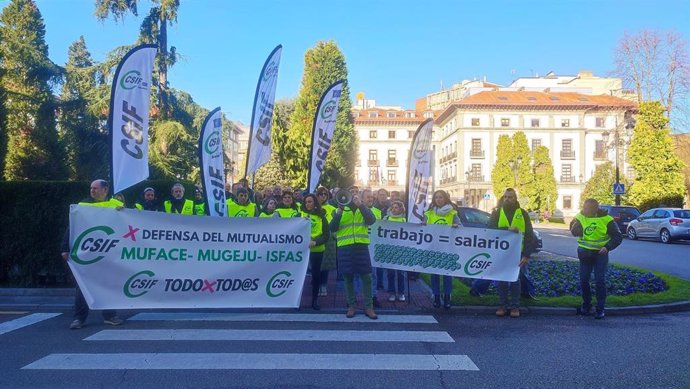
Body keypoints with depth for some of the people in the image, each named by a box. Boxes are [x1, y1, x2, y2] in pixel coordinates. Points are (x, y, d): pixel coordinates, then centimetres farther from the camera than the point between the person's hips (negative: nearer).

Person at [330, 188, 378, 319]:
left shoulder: (363, 208, 10)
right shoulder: (339, 210, 9)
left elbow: (371, 220, -10)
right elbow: (332, 228, -3)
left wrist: (360, 205, -18)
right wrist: (339, 212, -14)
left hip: (361, 246, 0)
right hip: (344, 247, 0)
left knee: (366, 277, -2)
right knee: (348, 277, 4)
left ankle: (368, 307, 7)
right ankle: (351, 306, 16)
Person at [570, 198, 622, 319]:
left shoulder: (606, 219, -12)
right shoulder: (580, 217, -4)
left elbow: (618, 236, -6)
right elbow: (575, 232, -13)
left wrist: (608, 247, -20)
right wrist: (575, 223, -34)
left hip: (600, 253, -3)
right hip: (584, 253, 3)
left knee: (600, 281, -4)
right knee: (584, 280, 6)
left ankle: (600, 309, 8)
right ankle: (586, 305, 24)